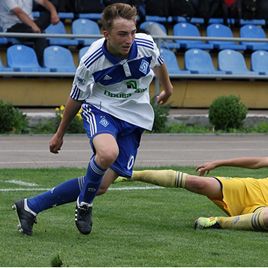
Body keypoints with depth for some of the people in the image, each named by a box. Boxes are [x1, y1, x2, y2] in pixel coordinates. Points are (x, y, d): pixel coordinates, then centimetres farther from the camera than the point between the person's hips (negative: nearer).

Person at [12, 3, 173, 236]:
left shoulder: (146, 44, -15)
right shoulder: (91, 61, -21)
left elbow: (159, 63, 11)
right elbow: (76, 99, -3)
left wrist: (167, 88, 30)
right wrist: (60, 134, 9)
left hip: (134, 118, 3)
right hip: (101, 110, -3)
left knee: (101, 185, -4)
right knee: (107, 153, -39)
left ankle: (31, 207, 9)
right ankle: (84, 204, -9)